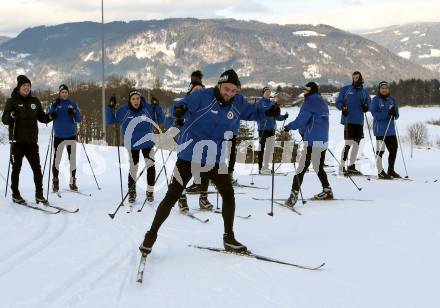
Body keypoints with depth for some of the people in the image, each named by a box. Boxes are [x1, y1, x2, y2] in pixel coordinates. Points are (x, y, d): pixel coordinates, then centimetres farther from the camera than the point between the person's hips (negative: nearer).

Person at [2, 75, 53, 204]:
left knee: (37, 168, -1)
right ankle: (15, 194, 16)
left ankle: (39, 194, 7)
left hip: (32, 141, 3)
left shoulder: (35, 101, 10)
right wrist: (11, 115, -27)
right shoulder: (12, 101, -1)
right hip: (17, 141, -3)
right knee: (16, 168, 5)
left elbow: (41, 117, 17)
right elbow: (5, 120, -6)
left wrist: (50, 116, -3)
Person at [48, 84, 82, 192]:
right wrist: (54, 106, -24)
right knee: (56, 159, -4)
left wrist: (74, 113, -19)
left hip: (71, 135, 1)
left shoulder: (73, 104, 5)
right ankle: (55, 182, 5)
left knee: (73, 159, 4)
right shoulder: (55, 104, 3)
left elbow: (79, 119, 1)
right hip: (58, 136, -1)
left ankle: (73, 182, 11)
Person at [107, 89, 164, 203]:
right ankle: (131, 192, 21)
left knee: (151, 166, -4)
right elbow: (110, 120, 1)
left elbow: (160, 120, 0)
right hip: (132, 145, 0)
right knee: (133, 169, 4)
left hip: (148, 143, 0)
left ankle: (150, 192, 11)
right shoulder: (123, 111, -8)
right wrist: (110, 108, -15)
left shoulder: (148, 108, -8)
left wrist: (157, 106, -13)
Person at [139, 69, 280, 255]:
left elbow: (252, 112, 15)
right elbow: (185, 105, -27)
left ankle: (229, 239, 20)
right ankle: (151, 235, 12)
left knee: (228, 195, 4)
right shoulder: (203, 97, -17)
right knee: (172, 197, -2)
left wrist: (268, 112, -4)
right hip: (189, 157, -5)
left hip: (215, 159, 5)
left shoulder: (238, 103, -1)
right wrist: (180, 110, -50)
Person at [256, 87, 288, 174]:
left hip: (271, 129, 6)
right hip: (262, 129, -6)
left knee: (270, 149, 8)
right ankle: (261, 168, 0)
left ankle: (266, 167, 17)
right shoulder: (259, 103, -2)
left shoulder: (272, 104, 16)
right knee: (262, 149, -3)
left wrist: (283, 117, 2)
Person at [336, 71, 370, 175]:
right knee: (348, 143, -11)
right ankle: (342, 167, -7)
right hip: (348, 119, -5)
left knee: (356, 144, 9)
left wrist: (366, 106, -1)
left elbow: (368, 102, 22)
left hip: (359, 121, 5)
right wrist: (342, 107, -17)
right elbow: (338, 102, 4)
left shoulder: (364, 92, 13)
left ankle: (351, 166, 19)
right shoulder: (345, 89, 3)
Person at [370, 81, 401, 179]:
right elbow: (375, 114, -14)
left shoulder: (392, 99, 11)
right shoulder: (376, 100, -4)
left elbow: (396, 116, 11)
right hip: (380, 129, -6)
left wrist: (394, 113, -13)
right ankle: (380, 172, 4)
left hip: (391, 129, 6)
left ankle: (391, 170, 24)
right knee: (380, 151, -4)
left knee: (394, 150, 10)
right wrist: (387, 113, -24)